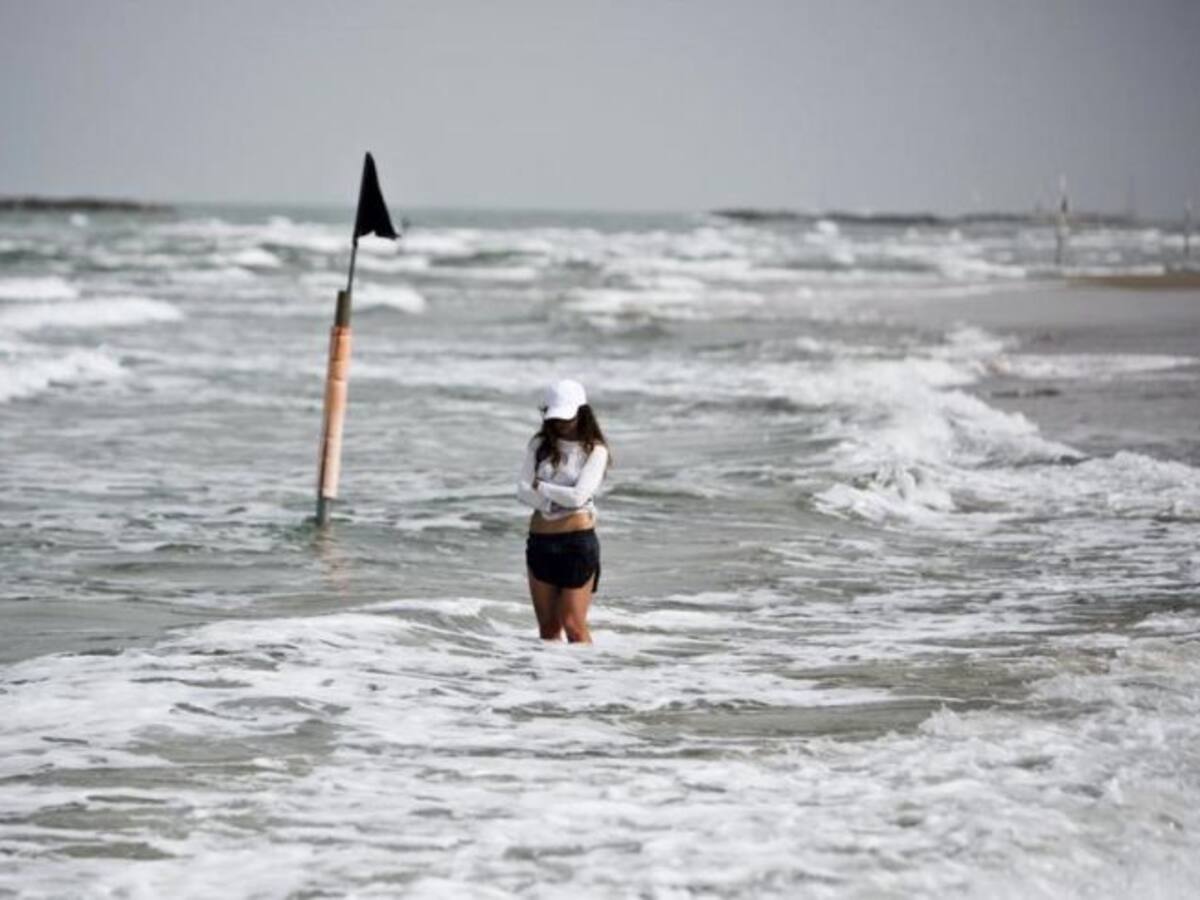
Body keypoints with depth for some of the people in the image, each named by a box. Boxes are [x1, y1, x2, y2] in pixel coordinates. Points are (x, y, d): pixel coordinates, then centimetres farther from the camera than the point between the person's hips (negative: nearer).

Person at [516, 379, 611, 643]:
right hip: (540, 540, 4)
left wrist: (540, 486, -3)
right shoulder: (540, 445, 9)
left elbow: (578, 496, -14)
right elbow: (523, 491, -1)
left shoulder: (594, 450, -3)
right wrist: (557, 501, -14)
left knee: (573, 624, -7)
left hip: (577, 540, -4)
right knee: (548, 627, 6)